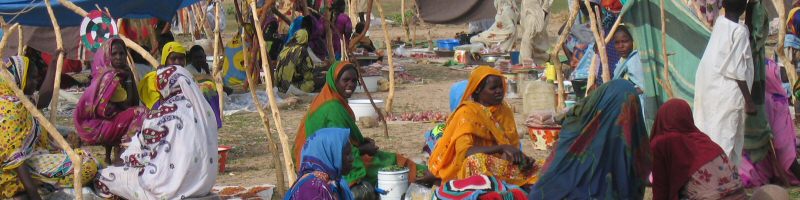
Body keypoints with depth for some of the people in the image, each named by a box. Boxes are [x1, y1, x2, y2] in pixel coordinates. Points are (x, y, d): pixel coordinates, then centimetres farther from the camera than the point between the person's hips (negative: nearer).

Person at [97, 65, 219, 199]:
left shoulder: (164, 113, -14)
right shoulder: (203, 107, 4)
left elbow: (142, 145, 0)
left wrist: (124, 159, 20)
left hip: (171, 185, -7)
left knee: (107, 176, 10)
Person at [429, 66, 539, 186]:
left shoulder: (505, 111, 12)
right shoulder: (467, 113, -6)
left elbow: (514, 144, 11)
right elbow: (464, 151, -18)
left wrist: (519, 156, -14)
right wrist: (502, 148, -27)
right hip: (473, 168, -4)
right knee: (476, 160, -38)